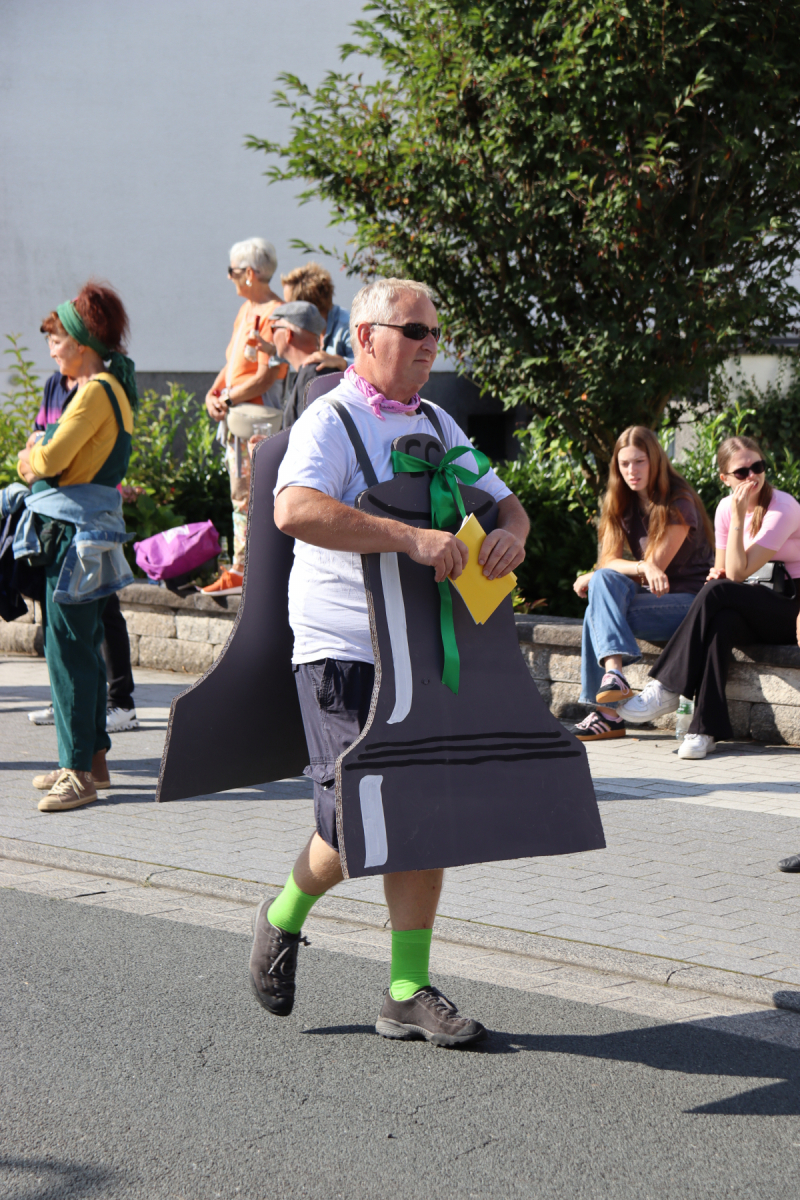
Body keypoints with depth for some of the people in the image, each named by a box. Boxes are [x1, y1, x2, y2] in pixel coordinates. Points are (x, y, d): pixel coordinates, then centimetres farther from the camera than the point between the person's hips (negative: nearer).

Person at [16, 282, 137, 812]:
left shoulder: (95, 390, -13)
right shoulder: (115, 388, 17)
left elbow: (51, 459, -19)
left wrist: (28, 458, 2)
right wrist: (39, 459, 3)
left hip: (74, 531, -10)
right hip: (88, 528, 10)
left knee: (68, 647, -9)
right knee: (84, 648, 14)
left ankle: (78, 771, -7)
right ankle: (93, 757, 21)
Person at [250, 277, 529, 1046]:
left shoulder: (437, 426, 16)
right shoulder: (329, 422, -8)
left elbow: (502, 499, 18)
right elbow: (295, 510, -27)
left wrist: (508, 532, -8)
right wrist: (411, 538, -33)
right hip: (343, 651, -7)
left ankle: (409, 993, 12)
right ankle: (283, 918, 23)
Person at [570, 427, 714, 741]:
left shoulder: (679, 503, -10)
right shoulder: (623, 503, 9)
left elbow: (656, 566, -15)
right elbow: (608, 561, -3)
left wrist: (591, 578, -15)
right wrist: (643, 567, -26)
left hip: (689, 600, -6)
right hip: (652, 596, 6)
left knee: (598, 610, -27)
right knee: (605, 581, -26)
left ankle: (606, 713, -31)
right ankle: (613, 674, -40)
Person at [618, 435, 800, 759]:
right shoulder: (726, 507, 7)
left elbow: (738, 573, -20)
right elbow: (724, 571, 13)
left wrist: (738, 517, -21)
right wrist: (719, 574, -10)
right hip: (756, 613, 5)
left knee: (717, 593, -30)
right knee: (721, 621, -32)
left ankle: (666, 689, -26)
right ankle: (707, 727, -38)